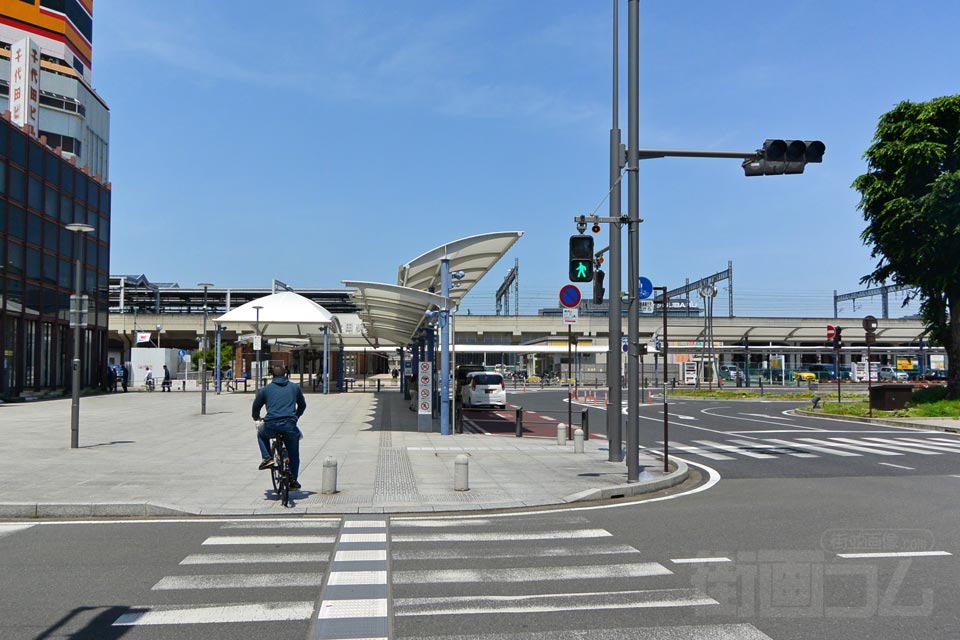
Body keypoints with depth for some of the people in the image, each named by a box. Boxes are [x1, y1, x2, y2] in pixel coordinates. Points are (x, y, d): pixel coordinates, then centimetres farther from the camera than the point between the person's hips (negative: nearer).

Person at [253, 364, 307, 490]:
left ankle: (267, 457, 15)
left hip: (271, 425, -1)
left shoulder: (265, 389, 12)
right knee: (294, 453, 21)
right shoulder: (294, 387, 15)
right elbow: (303, 405, 28)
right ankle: (293, 480, 20)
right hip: (290, 425, 1)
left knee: (261, 434, 34)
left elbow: (256, 406, 21)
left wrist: (256, 418, 43)